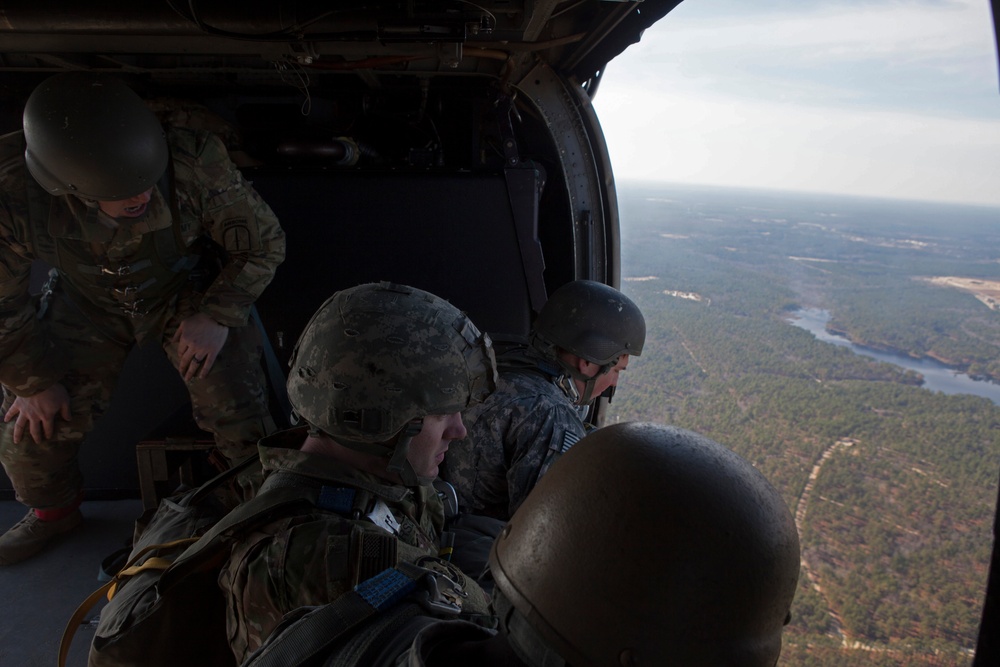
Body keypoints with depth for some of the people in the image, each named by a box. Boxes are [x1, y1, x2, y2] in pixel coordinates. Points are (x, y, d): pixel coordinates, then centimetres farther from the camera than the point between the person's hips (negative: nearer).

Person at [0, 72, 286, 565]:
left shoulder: (196, 164, -36)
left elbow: (264, 242, -18)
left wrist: (218, 316, -22)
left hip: (191, 293, -1)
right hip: (88, 302, 2)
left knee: (237, 409, -11)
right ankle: (53, 510, 36)